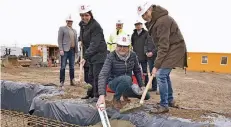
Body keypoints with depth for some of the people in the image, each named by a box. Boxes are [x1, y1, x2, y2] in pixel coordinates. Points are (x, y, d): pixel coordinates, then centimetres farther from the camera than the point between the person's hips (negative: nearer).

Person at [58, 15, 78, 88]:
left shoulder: (74, 31, 20)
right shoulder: (62, 28, 5)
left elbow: (76, 41, 17)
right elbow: (59, 40, -3)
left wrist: (76, 50, 8)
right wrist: (61, 49, -13)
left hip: (72, 50, 5)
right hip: (65, 50, -5)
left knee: (72, 66, 7)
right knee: (63, 66, -5)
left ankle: (72, 81, 12)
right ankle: (62, 82, -3)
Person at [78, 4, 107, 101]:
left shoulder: (96, 26, -18)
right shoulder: (82, 25, 8)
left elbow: (94, 44, -25)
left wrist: (85, 57, -29)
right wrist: (85, 56, 12)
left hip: (99, 54, -8)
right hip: (90, 55, 8)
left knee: (97, 75, -8)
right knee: (91, 76, 15)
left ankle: (97, 95, 2)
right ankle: (92, 93, 28)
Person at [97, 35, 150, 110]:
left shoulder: (133, 55, -8)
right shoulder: (111, 57, -23)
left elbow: (137, 71, 7)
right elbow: (103, 75, -32)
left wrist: (141, 85, 5)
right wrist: (102, 95, -44)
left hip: (127, 84, 5)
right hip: (114, 83, -5)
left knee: (146, 96, -1)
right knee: (127, 79, -37)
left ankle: (125, 93, 24)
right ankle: (116, 99, -10)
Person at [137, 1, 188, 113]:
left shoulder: (162, 21, -25)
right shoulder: (154, 20, 7)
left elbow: (163, 46, -28)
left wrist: (156, 65, -27)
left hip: (174, 49, -10)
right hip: (169, 49, 10)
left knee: (161, 75, -13)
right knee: (165, 75, 16)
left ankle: (164, 105, -3)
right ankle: (170, 100, 30)